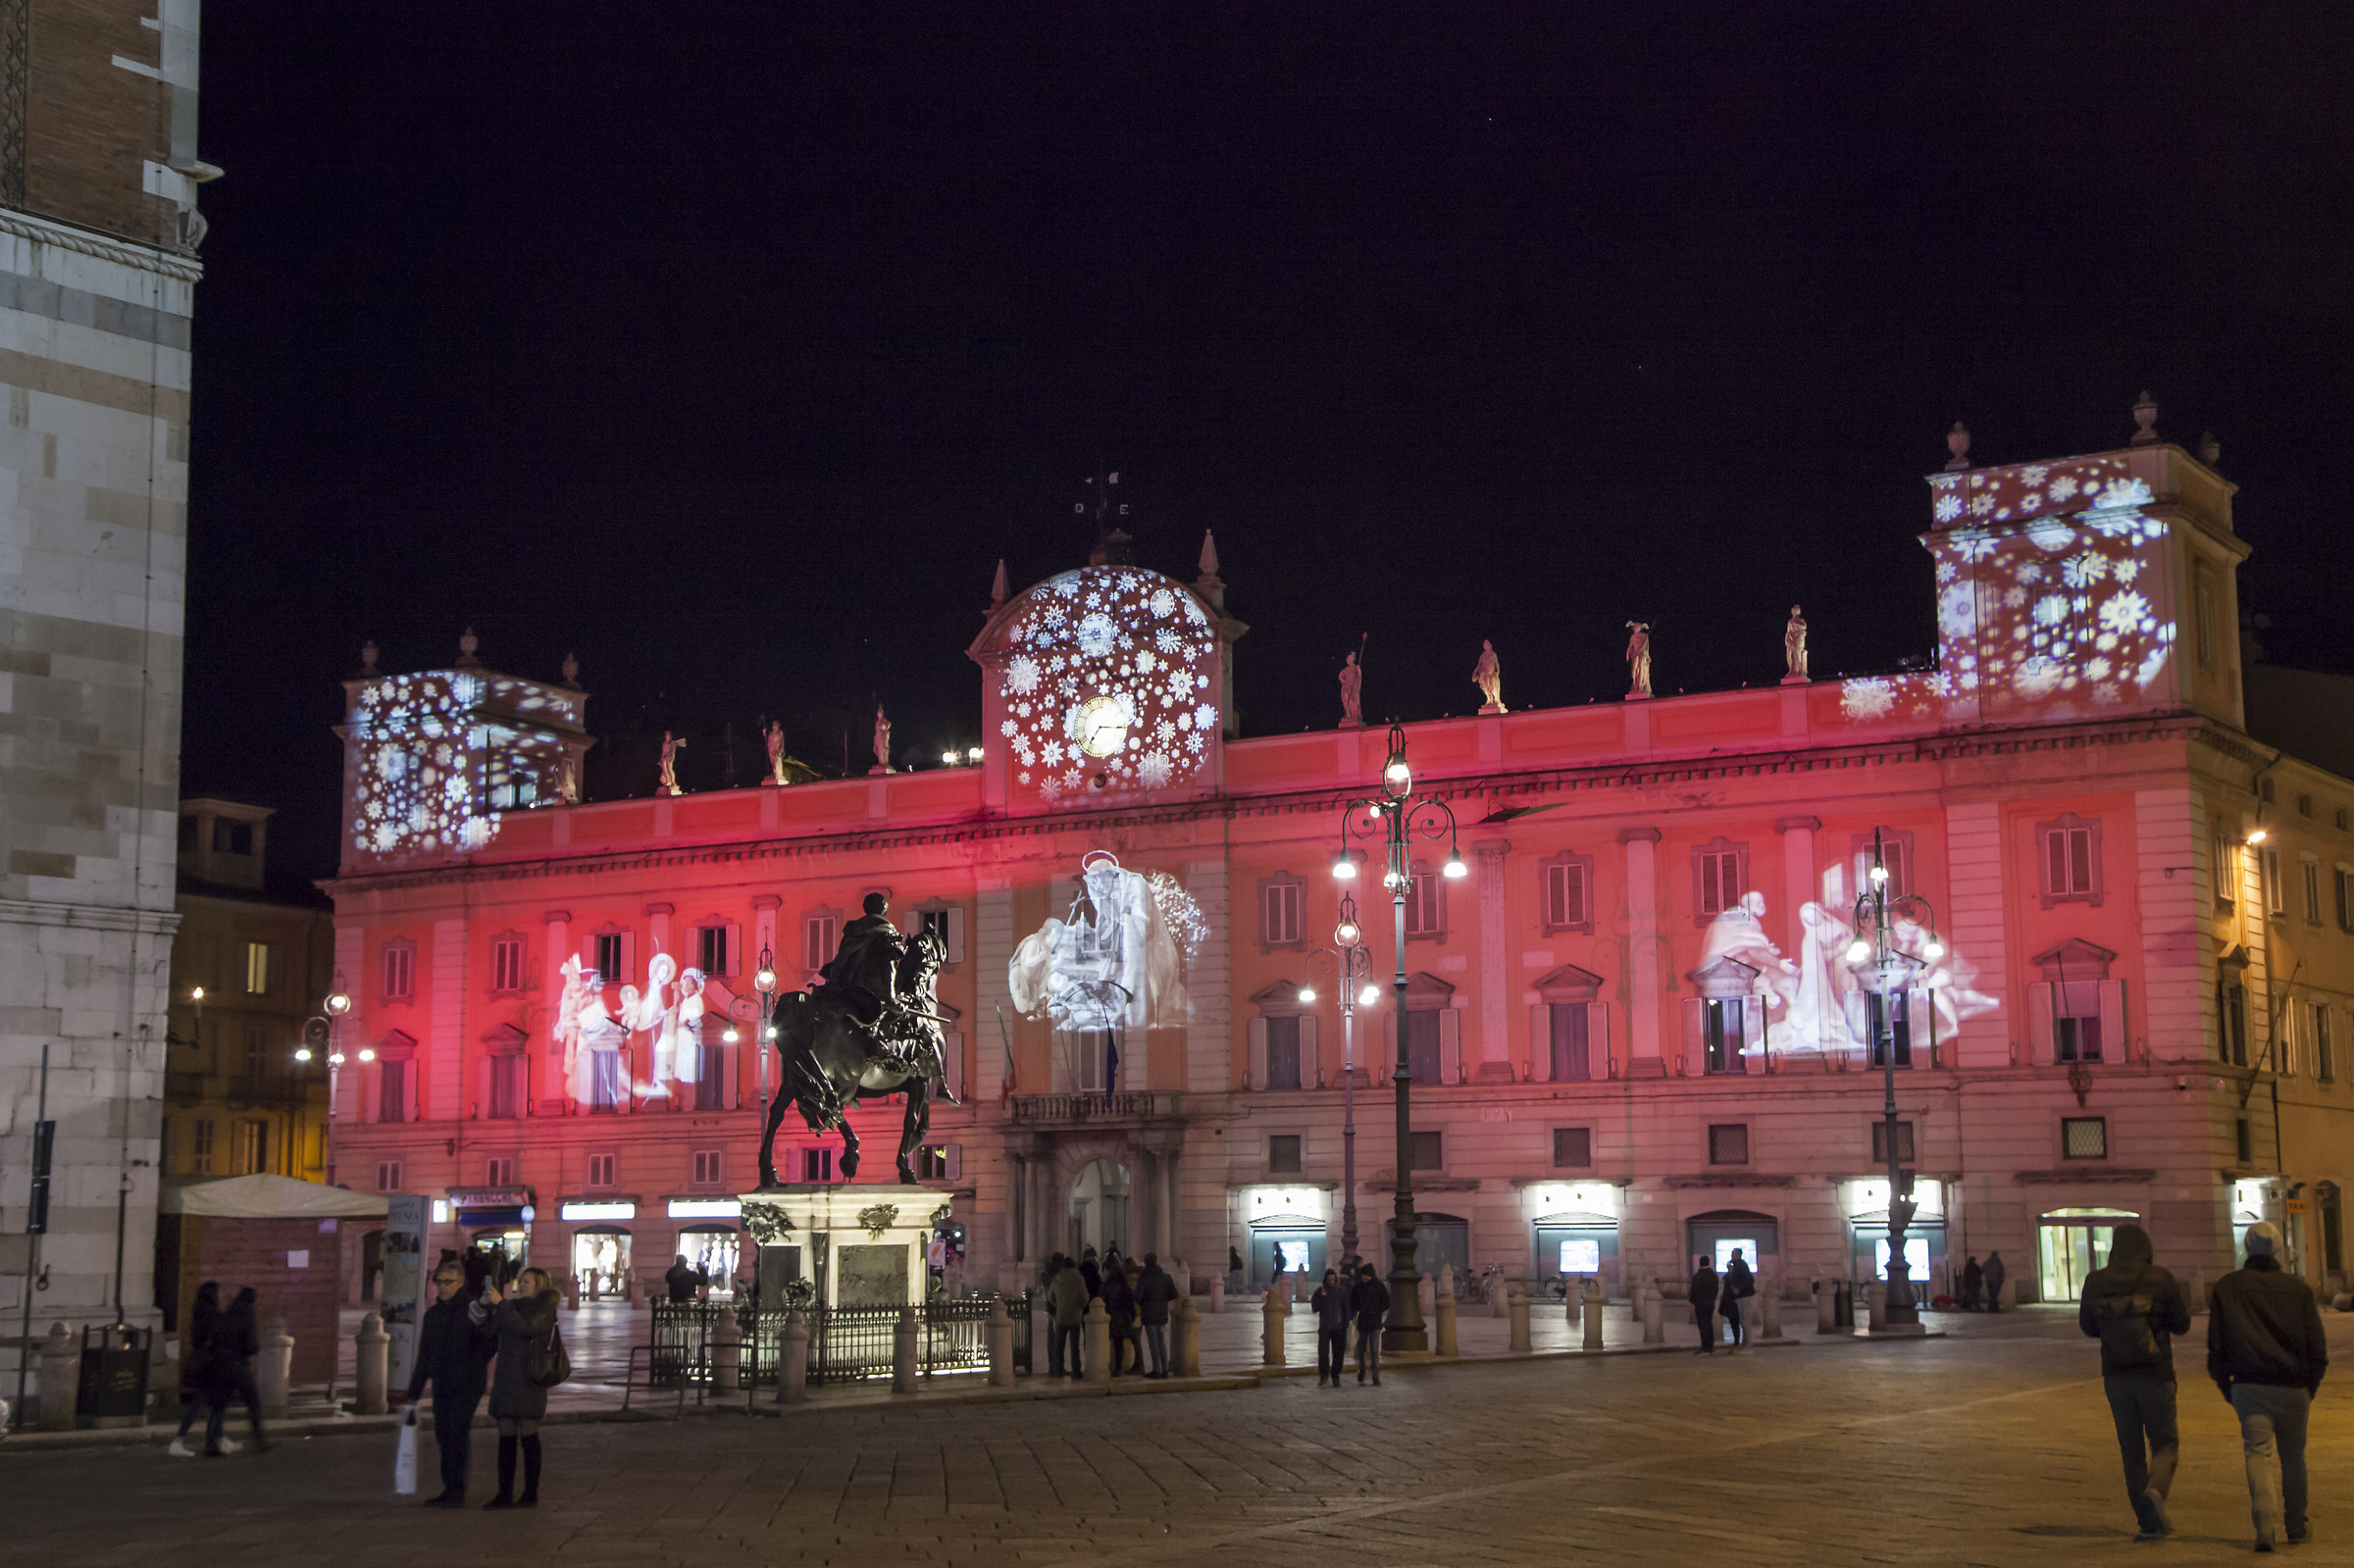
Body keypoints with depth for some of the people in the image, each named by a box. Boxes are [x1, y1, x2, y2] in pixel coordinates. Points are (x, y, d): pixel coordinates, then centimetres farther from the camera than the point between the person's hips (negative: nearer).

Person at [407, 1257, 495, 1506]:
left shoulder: (472, 1311, -4)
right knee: (443, 1435, 4)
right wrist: (414, 1390, 16)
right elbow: (424, 1355, 18)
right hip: (442, 1385, 6)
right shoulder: (432, 1315, 14)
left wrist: (472, 1369, -13)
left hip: (466, 1385, -6)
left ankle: (457, 1492, -11)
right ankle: (449, 1490, 10)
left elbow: (490, 1343, -5)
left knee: (457, 1433, -12)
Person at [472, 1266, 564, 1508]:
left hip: (528, 1381, -7)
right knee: (506, 1437, 5)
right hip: (506, 1378, 7)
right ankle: (505, 1494, 8)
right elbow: (488, 1328, 18)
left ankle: (531, 1494, -1)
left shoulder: (544, 1311, -4)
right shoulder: (513, 1307, 18)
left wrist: (501, 1303, -19)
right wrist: (483, 1305, 0)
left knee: (528, 1435, -5)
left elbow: (524, 1327, -21)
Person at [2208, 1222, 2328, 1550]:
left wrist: (2224, 1383, 12)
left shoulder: (2226, 1288, 3)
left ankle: (2265, 1522, -27)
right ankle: (2296, 1527, 25)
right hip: (2293, 1387, 1)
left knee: (2258, 1453, -6)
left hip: (2248, 1386, -1)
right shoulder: (2298, 1288, 2)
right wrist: (2313, 1382, 16)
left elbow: (2216, 1343, 3)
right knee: (2292, 1456, 15)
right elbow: (2317, 1343, 3)